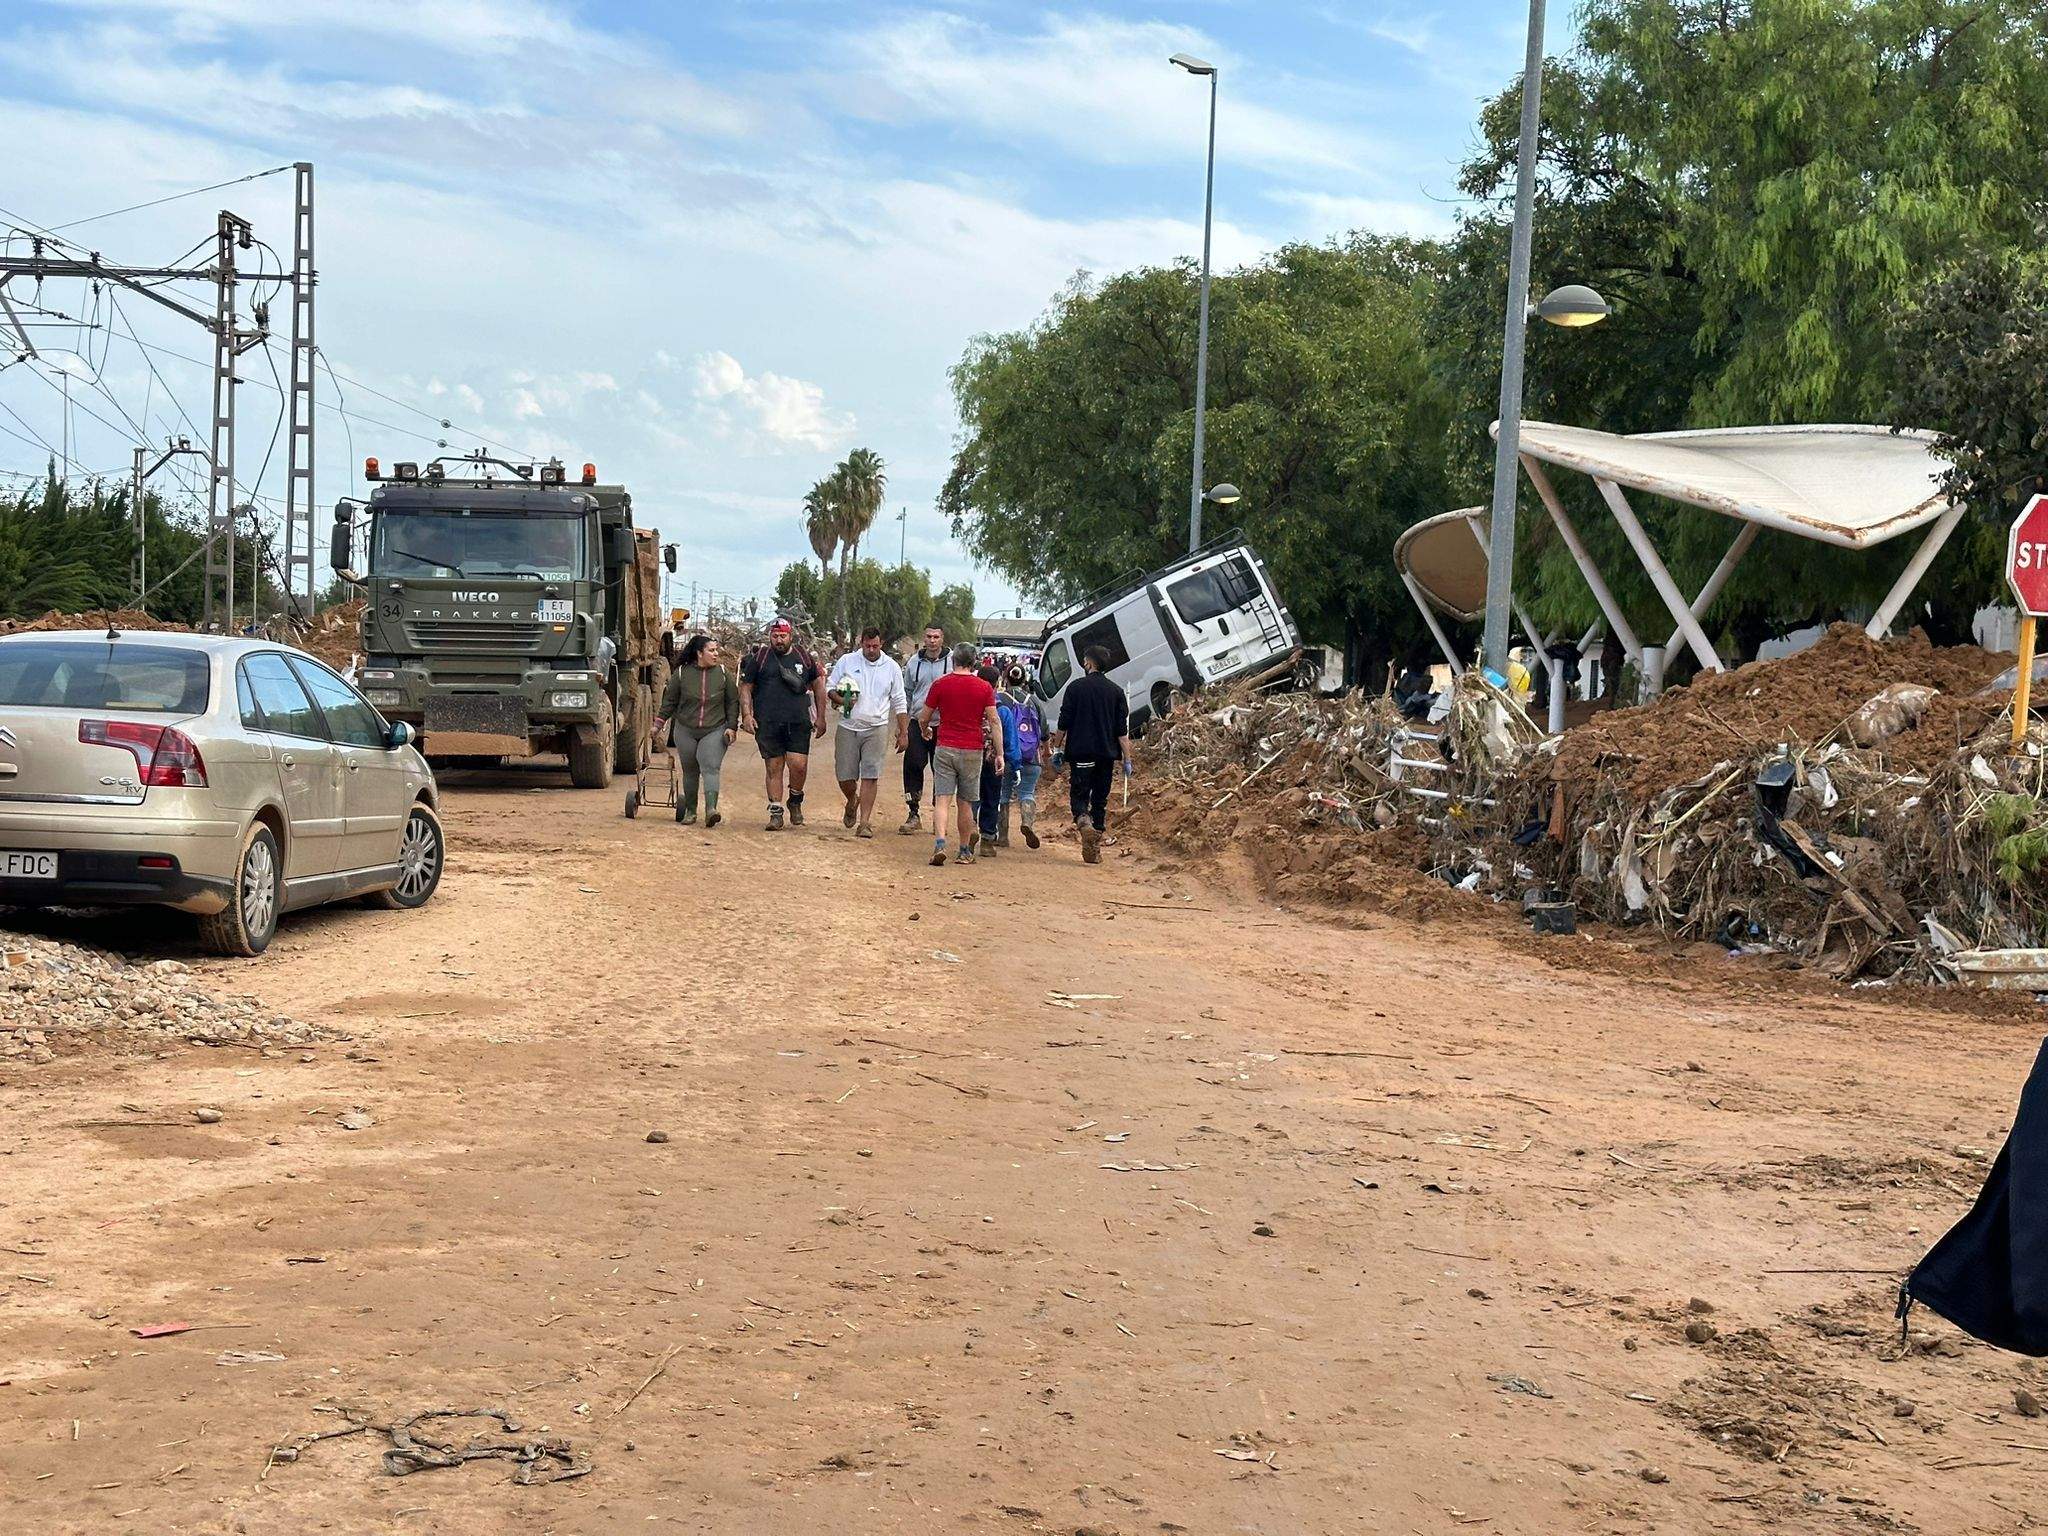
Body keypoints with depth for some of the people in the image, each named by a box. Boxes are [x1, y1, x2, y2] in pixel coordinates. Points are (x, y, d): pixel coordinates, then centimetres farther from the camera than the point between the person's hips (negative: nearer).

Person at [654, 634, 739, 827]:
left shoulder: (723, 673, 1)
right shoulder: (681, 673, 0)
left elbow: (732, 702, 6)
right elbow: (670, 701, 9)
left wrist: (731, 727, -2)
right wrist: (659, 723, 7)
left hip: (714, 731, -1)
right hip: (685, 731, 1)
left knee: (710, 768, -16)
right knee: (690, 772, 8)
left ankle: (711, 809, -27)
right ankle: (690, 811, 19)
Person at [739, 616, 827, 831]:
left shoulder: (803, 656, 10)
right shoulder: (760, 657, 6)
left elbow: (818, 685, 18)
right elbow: (745, 687, 9)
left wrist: (820, 717, 14)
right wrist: (746, 714, -4)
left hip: (799, 723, 1)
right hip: (768, 723, -1)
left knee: (799, 765, -9)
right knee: (774, 768, 1)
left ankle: (795, 801, 18)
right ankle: (775, 813, 10)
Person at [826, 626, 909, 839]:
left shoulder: (892, 667, 5)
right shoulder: (846, 661, 3)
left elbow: (899, 703, 10)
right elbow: (829, 687, 9)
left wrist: (903, 733, 7)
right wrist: (842, 700, -13)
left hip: (876, 728, -1)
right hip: (848, 727, 1)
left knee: (870, 776, -8)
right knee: (845, 777, 2)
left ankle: (864, 821, -5)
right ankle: (852, 802, 35)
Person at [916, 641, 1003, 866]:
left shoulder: (940, 685, -2)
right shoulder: (984, 688, -1)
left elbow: (924, 718, 5)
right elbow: (994, 721, -4)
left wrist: (926, 731, 27)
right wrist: (1000, 754, -1)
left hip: (945, 748, -1)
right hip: (972, 751, 1)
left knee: (942, 800, -2)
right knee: (965, 802, 11)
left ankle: (940, 844, -21)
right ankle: (965, 851, 19)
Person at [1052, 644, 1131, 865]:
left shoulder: (1076, 687, -2)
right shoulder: (1116, 691, 5)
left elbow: (1064, 722, -2)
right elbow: (1122, 729, 2)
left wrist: (1059, 748, 8)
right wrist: (1127, 758, 5)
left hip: (1080, 752, -3)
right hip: (1107, 753, 3)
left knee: (1079, 794, 3)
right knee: (1101, 799, 11)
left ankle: (1084, 821, -29)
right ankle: (1095, 847, 10)